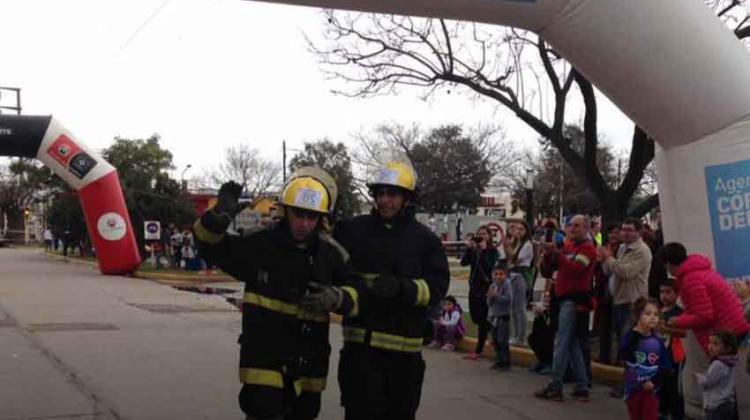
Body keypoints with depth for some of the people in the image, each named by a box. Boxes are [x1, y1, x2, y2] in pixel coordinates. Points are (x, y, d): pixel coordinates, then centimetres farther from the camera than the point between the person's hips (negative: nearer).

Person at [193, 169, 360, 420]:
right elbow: (214, 248, -4)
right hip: (264, 358, -4)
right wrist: (218, 219, -26)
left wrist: (336, 298, -18)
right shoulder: (260, 244, -8)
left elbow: (356, 292, 5)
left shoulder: (330, 253, 0)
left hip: (309, 362, 4)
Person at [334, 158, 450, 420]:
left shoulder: (424, 239, 2)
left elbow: (437, 286, -8)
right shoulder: (352, 230, 4)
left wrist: (402, 287, -24)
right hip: (360, 343, -1)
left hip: (404, 348, 1)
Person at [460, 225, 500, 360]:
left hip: (486, 288, -6)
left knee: (482, 320, -4)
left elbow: (490, 266, -21)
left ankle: (478, 351, 1)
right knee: (475, 318, 11)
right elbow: (463, 262, -5)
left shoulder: (493, 251, -5)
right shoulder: (474, 250, 8)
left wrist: (484, 250, -21)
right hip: (474, 287, 6)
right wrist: (469, 247, -13)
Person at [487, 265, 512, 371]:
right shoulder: (492, 286, 9)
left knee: (503, 341, -8)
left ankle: (506, 362, -2)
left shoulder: (507, 286, -10)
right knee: (495, 341, 12)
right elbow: (489, 303, 10)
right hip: (493, 316, 7)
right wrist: (490, 298, -11)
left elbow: (508, 299, -22)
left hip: (504, 316, -7)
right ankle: (499, 361, 22)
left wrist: (496, 295, -24)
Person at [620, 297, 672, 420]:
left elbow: (665, 365, -4)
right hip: (633, 387, 0)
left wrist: (654, 382, -15)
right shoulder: (630, 336, -9)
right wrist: (636, 333, -29)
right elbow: (625, 354, -27)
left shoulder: (657, 341, -4)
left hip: (651, 388, 0)